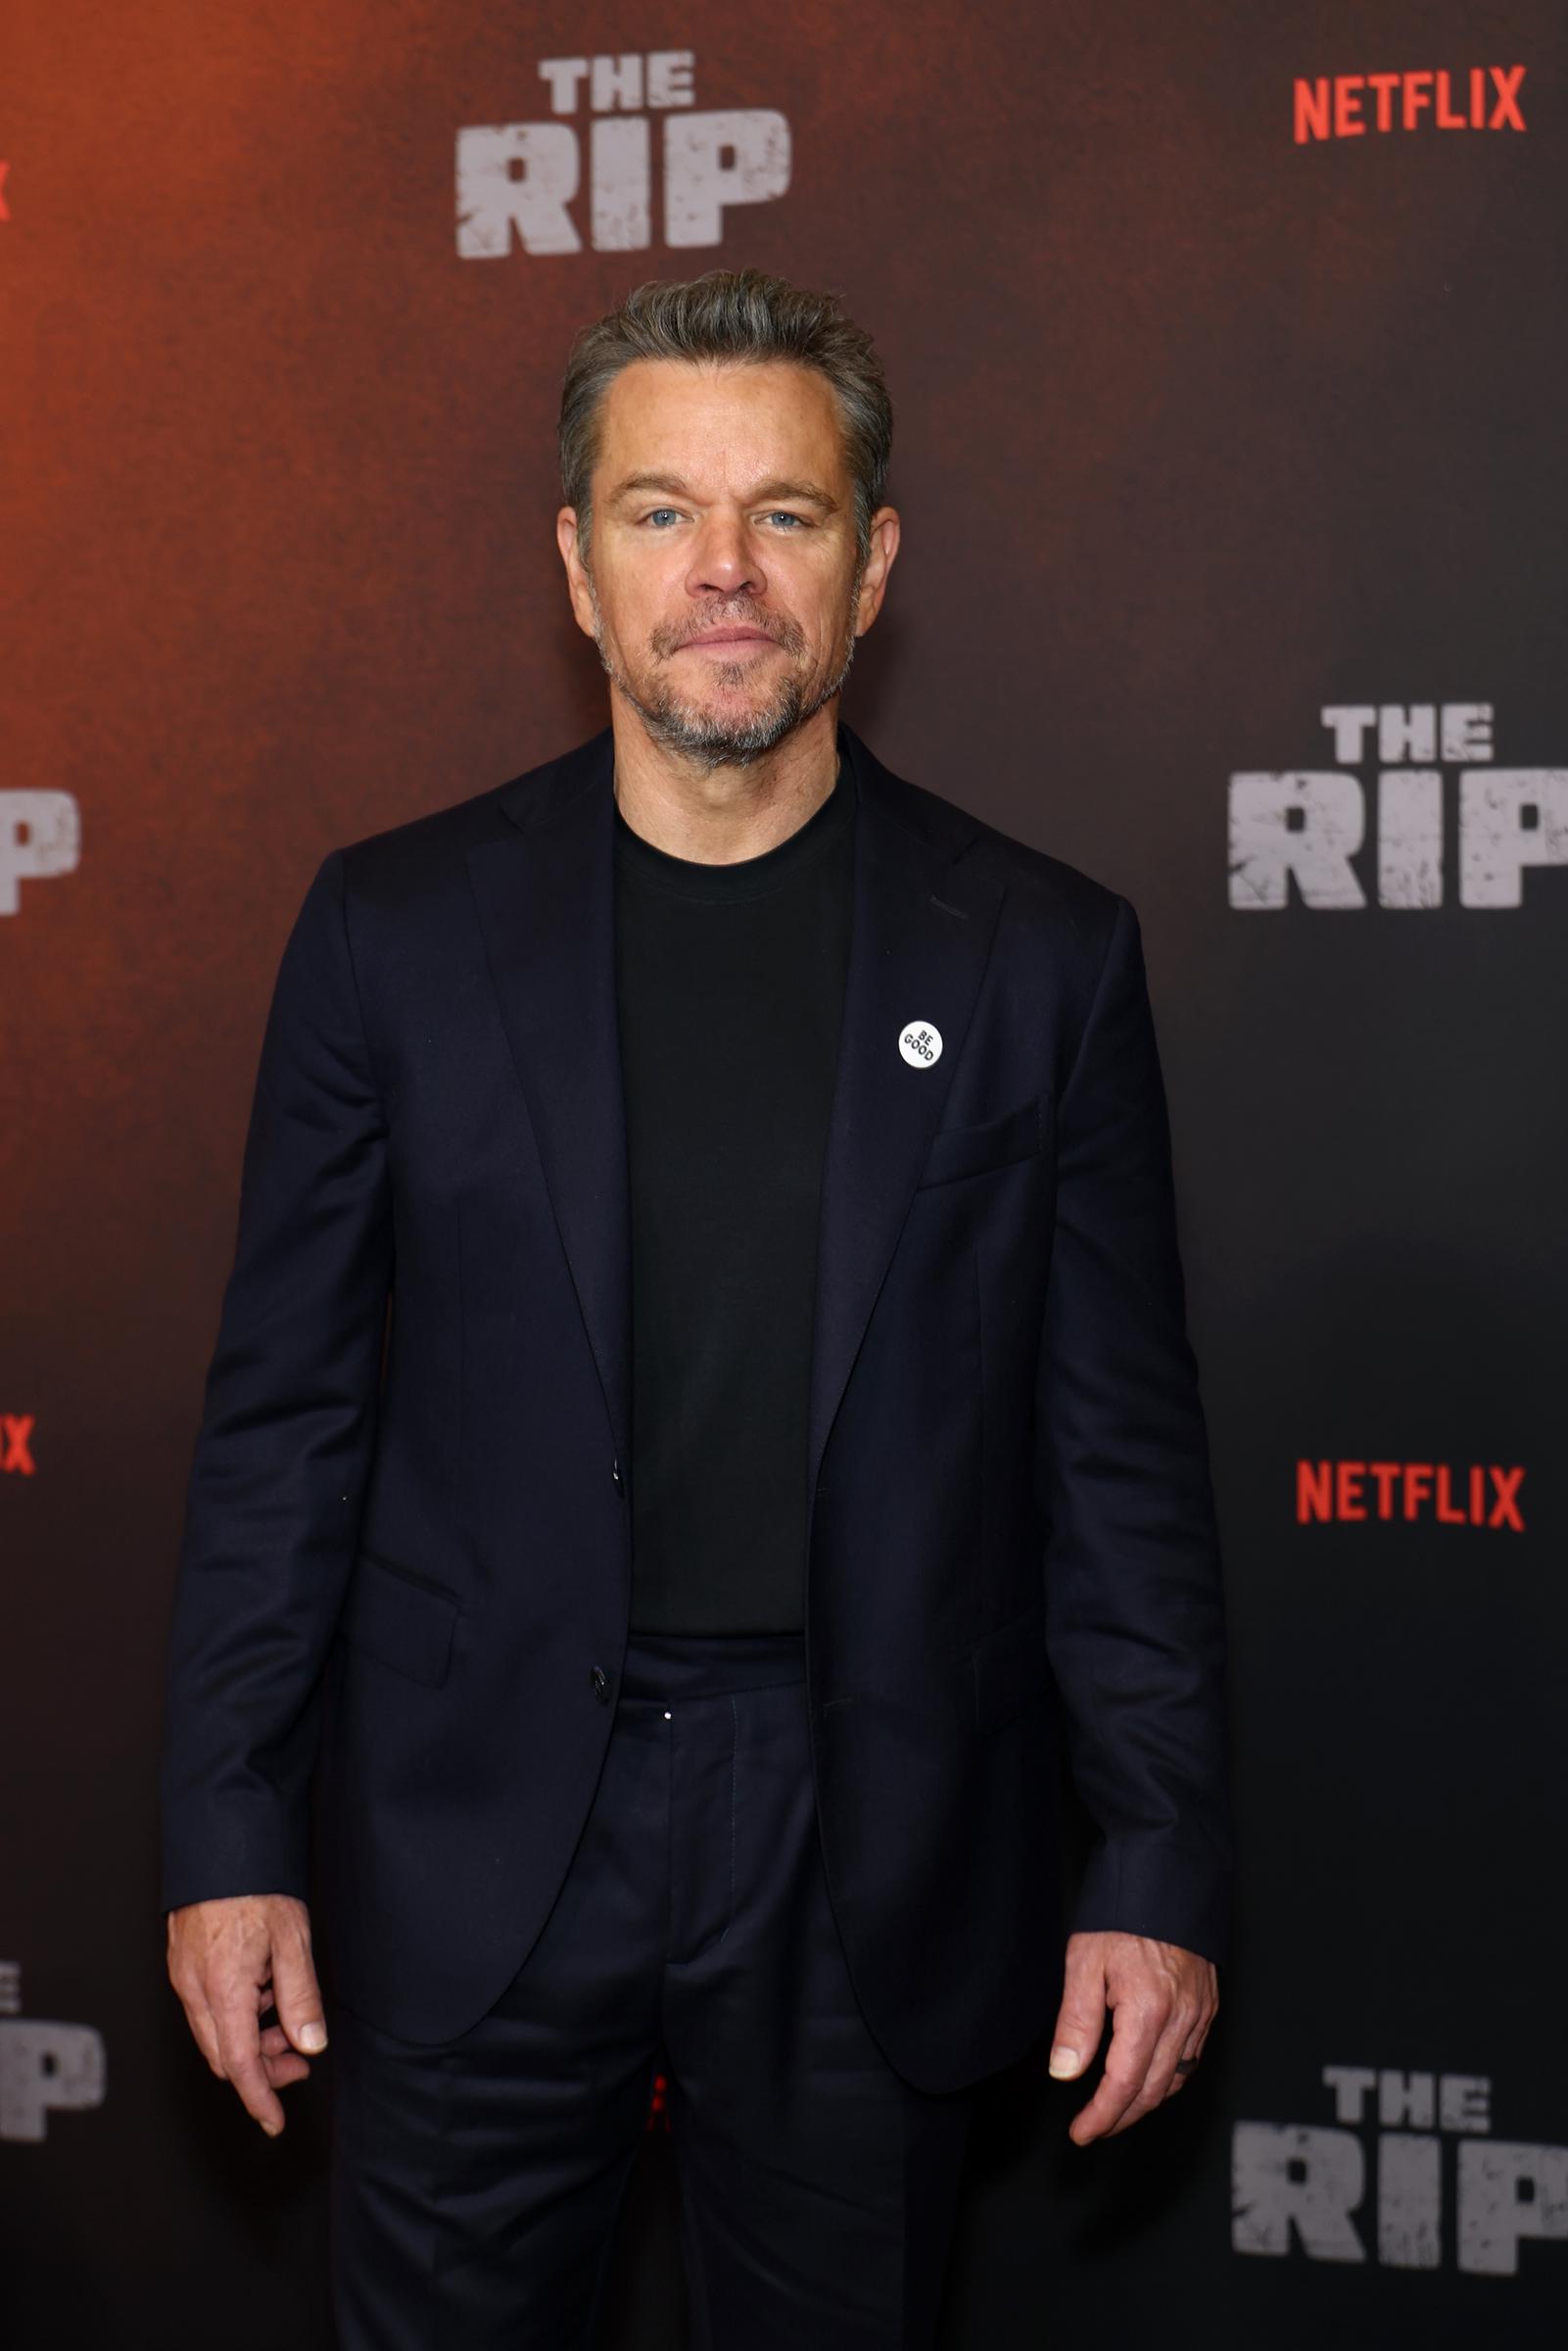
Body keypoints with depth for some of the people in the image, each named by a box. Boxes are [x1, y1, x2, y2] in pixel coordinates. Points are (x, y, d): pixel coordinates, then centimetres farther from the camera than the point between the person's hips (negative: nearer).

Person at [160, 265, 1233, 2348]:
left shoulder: (1041, 956, -1)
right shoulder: (395, 927, -1)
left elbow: (1122, 1452, 1)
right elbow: (284, 1418, 2)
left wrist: (1162, 1869, -1)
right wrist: (228, 1839, 0)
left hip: (871, 1853, 0)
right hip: (476, 1842, 0)